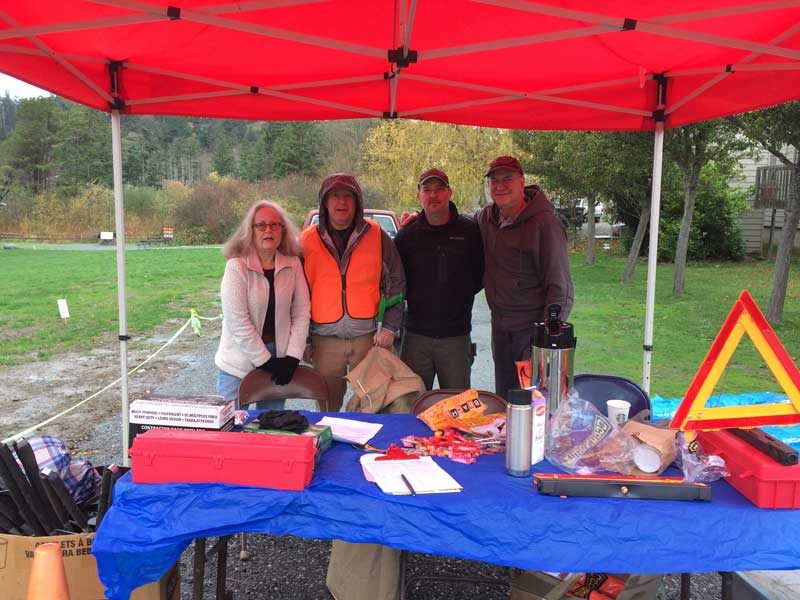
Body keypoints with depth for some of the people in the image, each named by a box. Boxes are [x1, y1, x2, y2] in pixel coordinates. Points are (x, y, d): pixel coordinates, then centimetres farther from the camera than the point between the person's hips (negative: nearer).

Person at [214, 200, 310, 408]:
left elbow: (301, 312, 1)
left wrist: (292, 357, -6)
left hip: (278, 361, 3)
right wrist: (265, 361, -12)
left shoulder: (293, 264, 0)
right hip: (239, 364, -3)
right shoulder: (237, 267, -11)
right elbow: (237, 322, -14)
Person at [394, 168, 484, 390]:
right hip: (416, 334, 1)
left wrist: (462, 295, 2)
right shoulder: (407, 234, 4)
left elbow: (481, 274, 8)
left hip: (456, 336, -1)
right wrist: (410, 297, 4)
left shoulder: (469, 231, 0)